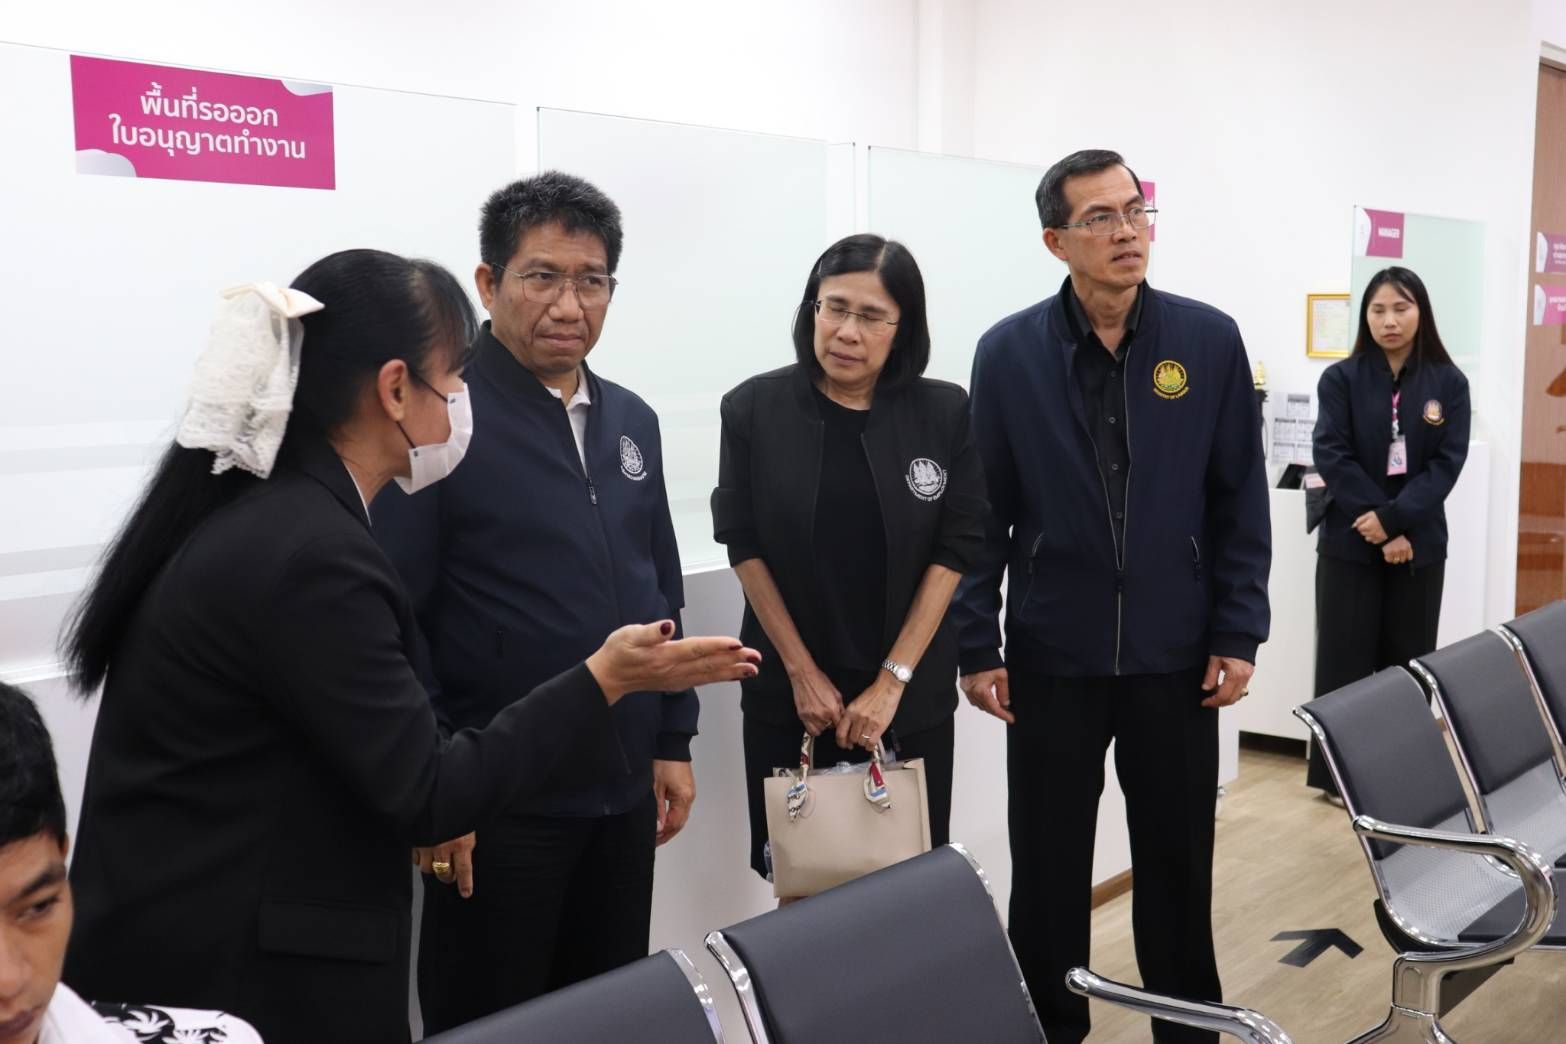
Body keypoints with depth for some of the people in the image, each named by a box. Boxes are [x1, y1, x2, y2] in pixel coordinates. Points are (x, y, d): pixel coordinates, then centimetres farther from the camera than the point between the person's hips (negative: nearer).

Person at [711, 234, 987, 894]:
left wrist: (892, 682, -10)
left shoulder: (946, 413, -5)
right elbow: (745, 545, -2)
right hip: (787, 689, 0)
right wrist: (802, 672, -6)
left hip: (913, 692, 0)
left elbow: (958, 549, -5)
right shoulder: (753, 410, -5)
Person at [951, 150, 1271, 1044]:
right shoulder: (1009, 353, -4)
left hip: (1177, 655, 1)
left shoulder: (1210, 341, -2)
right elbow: (983, 513, -1)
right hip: (1051, 657, 0)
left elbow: (1241, 501, 1)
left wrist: (1238, 634, -3)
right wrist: (977, 648, -4)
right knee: (1048, 869, 11)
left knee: (1178, 863, 13)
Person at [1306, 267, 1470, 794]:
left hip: (1419, 543, 1)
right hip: (1349, 541, -1)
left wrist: (1396, 519, -17)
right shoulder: (1341, 379, -1)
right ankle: (1337, 771, 10)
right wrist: (1377, 525, -15)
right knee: (1345, 659, 2)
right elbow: (1332, 456, -8)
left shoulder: (1449, 383, 2)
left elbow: (1448, 461, -5)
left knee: (1407, 662, 8)